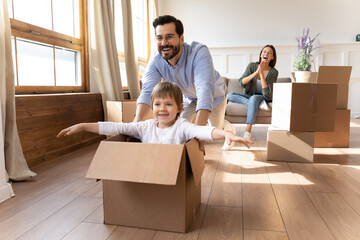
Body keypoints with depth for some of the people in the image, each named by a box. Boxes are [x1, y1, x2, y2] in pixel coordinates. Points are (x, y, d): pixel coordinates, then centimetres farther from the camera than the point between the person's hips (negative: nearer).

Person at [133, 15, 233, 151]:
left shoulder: (199, 52, -42)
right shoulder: (155, 62, -28)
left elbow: (205, 90, -54)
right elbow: (148, 91, -39)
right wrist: (137, 121, -59)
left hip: (214, 95, -3)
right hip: (188, 96, 3)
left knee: (217, 128, 13)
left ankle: (227, 127, 51)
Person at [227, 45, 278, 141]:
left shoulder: (273, 72, -11)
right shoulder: (252, 66, -5)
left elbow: (267, 94, -20)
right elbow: (241, 82, -15)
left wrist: (261, 74, -24)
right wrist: (256, 72, -25)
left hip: (262, 97, -3)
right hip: (249, 96, 3)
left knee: (254, 98, -39)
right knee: (229, 95, -23)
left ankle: (248, 131, -42)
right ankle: (259, 104, -27)